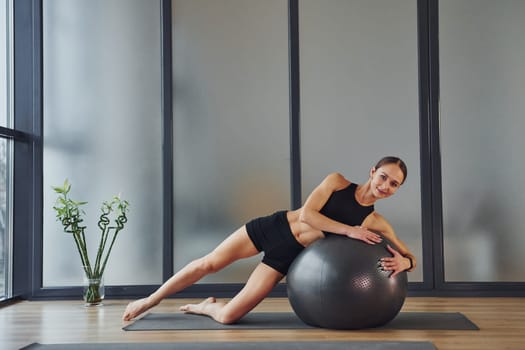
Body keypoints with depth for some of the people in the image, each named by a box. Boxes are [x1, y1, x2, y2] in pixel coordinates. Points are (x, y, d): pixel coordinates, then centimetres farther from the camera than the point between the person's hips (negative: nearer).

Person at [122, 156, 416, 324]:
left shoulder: (376, 222, -4)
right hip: (272, 227, 0)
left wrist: (403, 262, -27)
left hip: (287, 255, 1)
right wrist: (348, 230, -23)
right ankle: (149, 301, 23)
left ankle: (206, 307, 28)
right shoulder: (337, 181, -7)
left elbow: (411, 257, -3)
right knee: (208, 263, -1)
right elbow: (307, 214, -16)